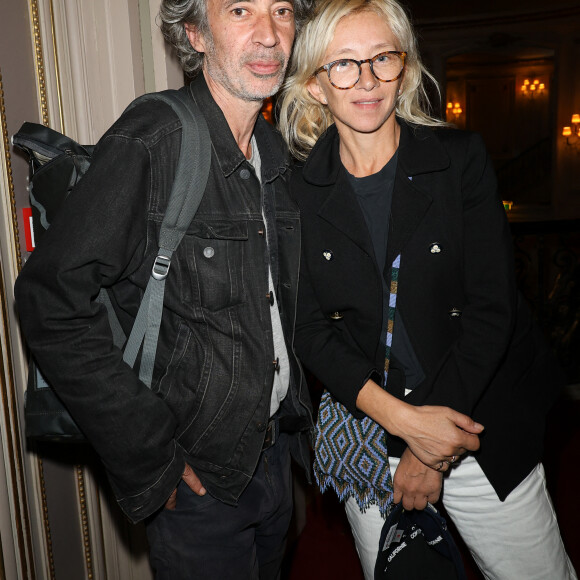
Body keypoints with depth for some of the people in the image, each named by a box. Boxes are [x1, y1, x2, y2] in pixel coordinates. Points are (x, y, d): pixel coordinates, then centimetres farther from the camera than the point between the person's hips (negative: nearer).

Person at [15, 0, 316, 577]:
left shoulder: (275, 151, 4)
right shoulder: (148, 145, -20)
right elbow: (50, 303, -23)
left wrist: (294, 402, 8)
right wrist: (150, 459, -21)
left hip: (275, 453, 7)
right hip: (196, 475, -7)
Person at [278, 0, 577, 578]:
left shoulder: (461, 158, -7)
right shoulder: (300, 193, -4)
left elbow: (491, 307, -11)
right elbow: (310, 329, -6)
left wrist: (434, 449, -14)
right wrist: (401, 418, -19)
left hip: (483, 426, 0)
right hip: (366, 436, 1)